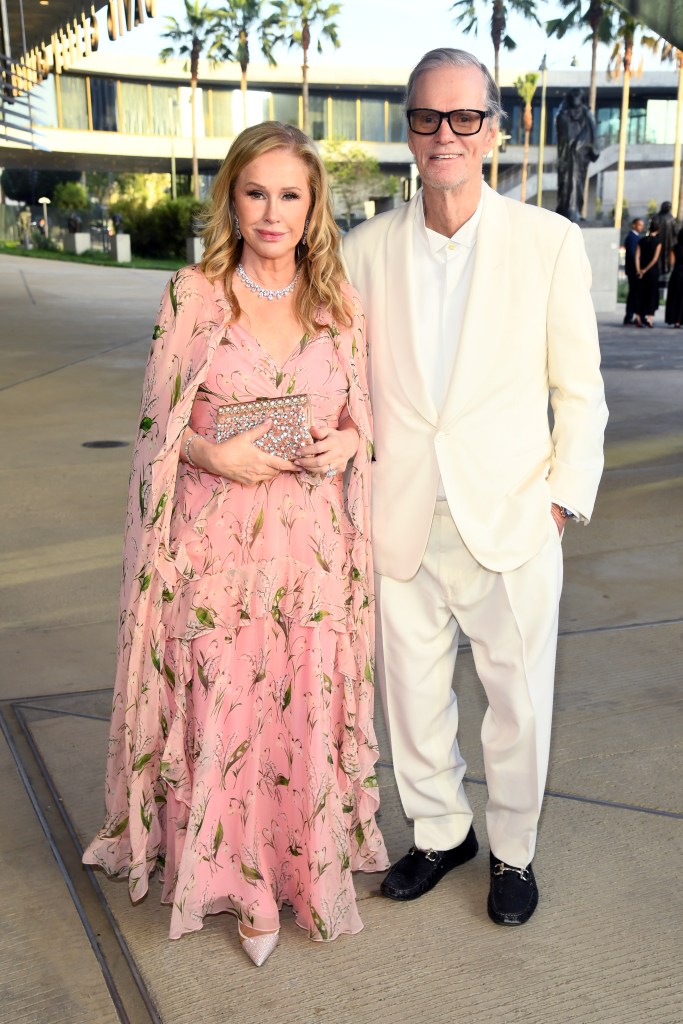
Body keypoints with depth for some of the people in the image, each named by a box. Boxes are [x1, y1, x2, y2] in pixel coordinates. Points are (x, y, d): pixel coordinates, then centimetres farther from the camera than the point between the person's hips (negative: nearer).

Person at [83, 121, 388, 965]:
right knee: (220, 711, 5)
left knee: (306, 710, 8)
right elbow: (158, 425, 2)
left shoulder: (341, 304, 5)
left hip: (311, 545, 2)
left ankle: (307, 866, 32)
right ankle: (235, 877, 28)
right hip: (214, 542, -1)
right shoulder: (192, 295, -1)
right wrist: (217, 454, -16)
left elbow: (364, 418, 14)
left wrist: (345, 443, -8)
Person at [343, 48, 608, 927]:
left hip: (511, 521, -2)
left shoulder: (550, 242, -3)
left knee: (519, 699, 11)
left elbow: (579, 390, 1)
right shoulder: (365, 251, 3)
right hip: (402, 522, 2)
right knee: (412, 696, 14)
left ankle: (512, 849, 36)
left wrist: (565, 495, -6)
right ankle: (439, 831, 40)